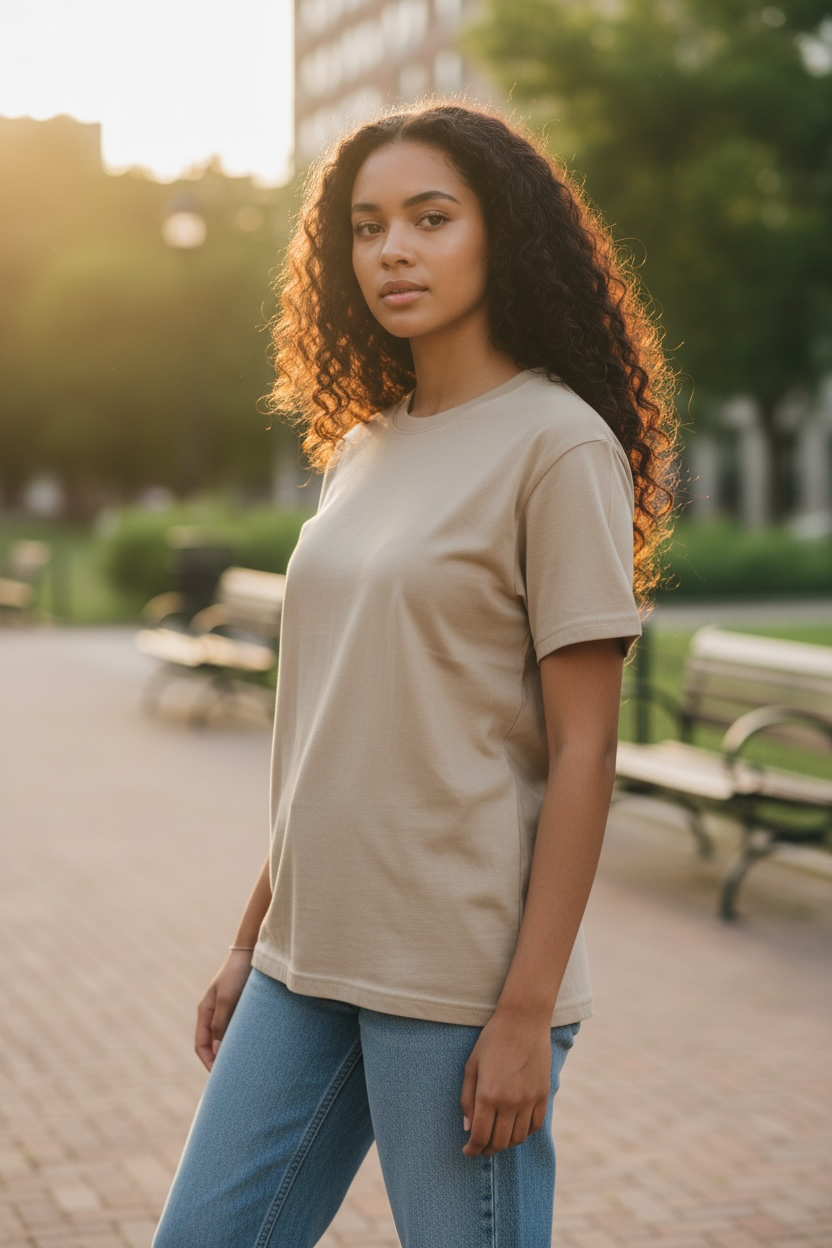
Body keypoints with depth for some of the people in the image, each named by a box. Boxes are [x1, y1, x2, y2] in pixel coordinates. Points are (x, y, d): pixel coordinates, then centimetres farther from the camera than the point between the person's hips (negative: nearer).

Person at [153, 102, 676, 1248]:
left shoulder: (559, 445, -9)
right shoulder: (363, 448, 12)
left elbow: (582, 749, -12)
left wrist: (527, 1012, -15)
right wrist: (252, 942, 15)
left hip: (463, 978, -7)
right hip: (312, 964, 7)